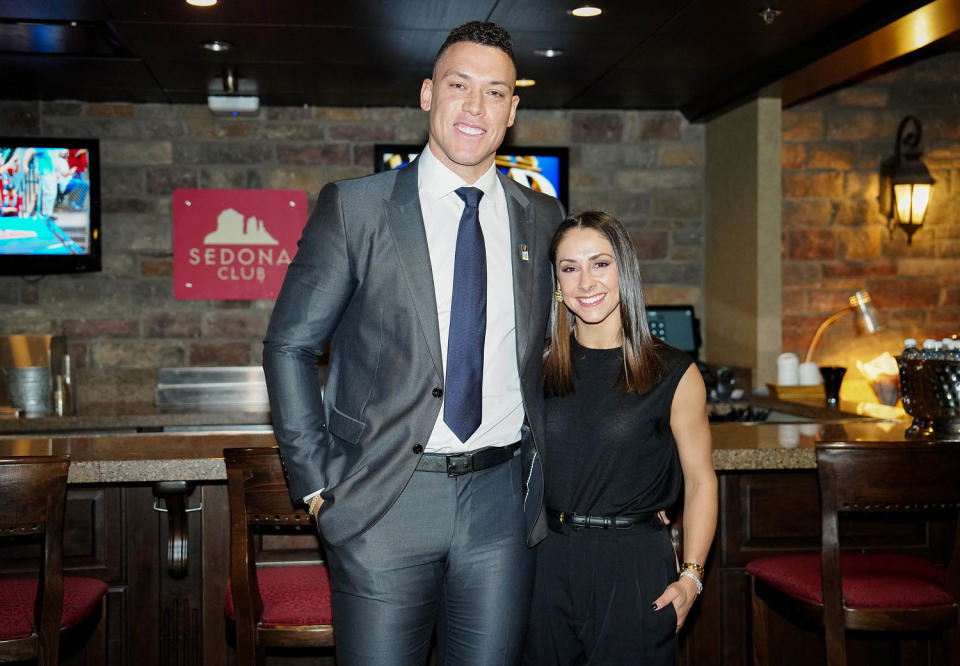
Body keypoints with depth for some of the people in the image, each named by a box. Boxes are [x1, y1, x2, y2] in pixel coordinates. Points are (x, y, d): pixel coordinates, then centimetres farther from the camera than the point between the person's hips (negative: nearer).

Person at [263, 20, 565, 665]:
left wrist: (552, 472, 10)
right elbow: (289, 346, 0)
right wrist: (318, 485, -5)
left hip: (502, 504, 3)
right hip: (384, 505, -3)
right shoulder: (354, 208, -2)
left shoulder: (542, 218, 8)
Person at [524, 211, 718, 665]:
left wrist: (690, 577, -7)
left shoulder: (673, 374, -3)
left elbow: (700, 482, 1)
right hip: (550, 564, 3)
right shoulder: (541, 367, 4)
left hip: (635, 566, -2)